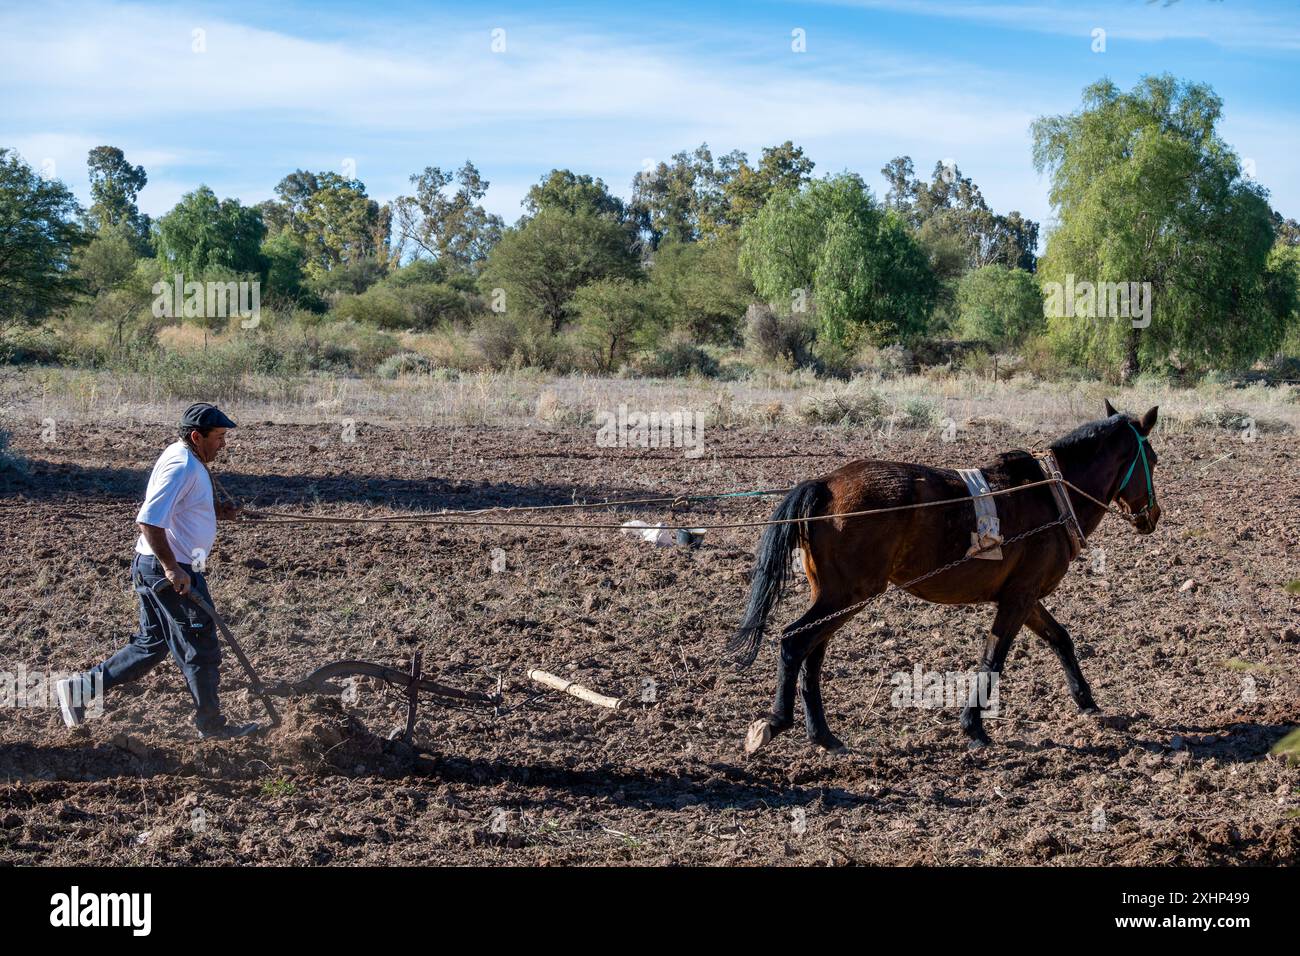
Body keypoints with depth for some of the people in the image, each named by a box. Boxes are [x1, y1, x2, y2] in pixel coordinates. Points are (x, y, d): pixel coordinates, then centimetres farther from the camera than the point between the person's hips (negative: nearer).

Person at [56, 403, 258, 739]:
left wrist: (219, 511, 12)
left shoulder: (183, 458, 12)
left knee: (150, 646, 19)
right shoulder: (182, 466, -21)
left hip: (153, 568, 10)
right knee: (201, 649, 3)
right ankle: (211, 725, 16)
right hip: (170, 572, -10)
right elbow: (149, 521, -28)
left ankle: (81, 687, 18)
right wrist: (172, 569, -28)